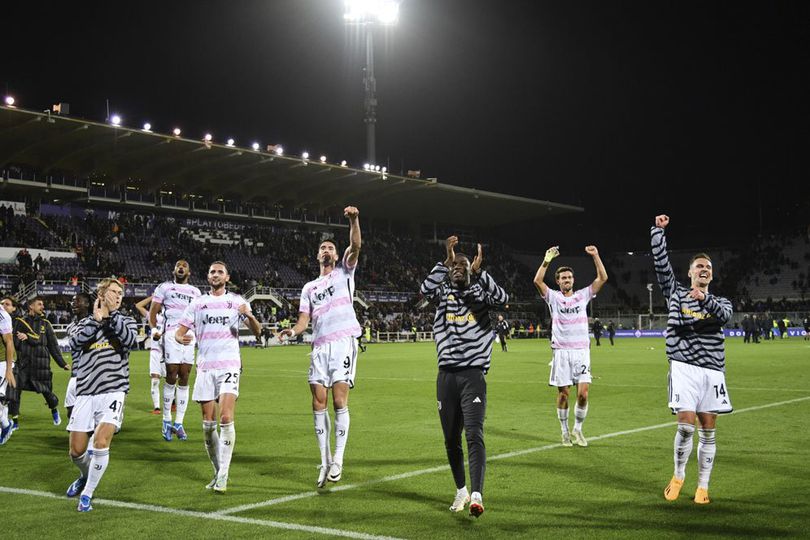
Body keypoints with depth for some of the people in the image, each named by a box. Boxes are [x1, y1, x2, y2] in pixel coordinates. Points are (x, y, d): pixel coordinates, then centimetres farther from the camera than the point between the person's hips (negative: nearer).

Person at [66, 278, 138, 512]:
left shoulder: (125, 321, 11)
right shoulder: (86, 322, 13)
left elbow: (131, 340, -11)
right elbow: (74, 342, -7)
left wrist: (111, 316, -9)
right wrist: (96, 321, -11)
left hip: (113, 391, -2)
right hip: (85, 392, 2)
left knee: (101, 442, -18)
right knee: (76, 451, 4)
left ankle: (87, 494, -1)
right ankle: (86, 476, 38)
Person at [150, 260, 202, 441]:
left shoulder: (195, 291, 21)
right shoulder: (164, 287, 11)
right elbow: (153, 311, 6)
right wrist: (154, 329, -9)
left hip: (189, 335, 3)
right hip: (171, 334, -3)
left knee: (184, 379, 1)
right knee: (171, 377, -9)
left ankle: (179, 423, 5)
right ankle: (167, 421, 3)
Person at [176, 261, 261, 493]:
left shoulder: (237, 301, 7)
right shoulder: (197, 303, 13)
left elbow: (257, 331, 0)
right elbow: (179, 330, 10)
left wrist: (250, 316, -23)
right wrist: (180, 337, -15)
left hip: (229, 366, -3)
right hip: (205, 367, 3)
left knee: (226, 418, -16)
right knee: (208, 423, 3)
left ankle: (223, 476, -13)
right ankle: (218, 471, 17)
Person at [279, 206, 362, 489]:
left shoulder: (344, 272, 12)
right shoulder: (309, 288, 22)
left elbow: (355, 246, -7)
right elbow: (304, 319, 12)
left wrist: (354, 220, -23)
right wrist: (292, 331, -10)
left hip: (343, 342, -4)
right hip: (320, 346, 4)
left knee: (339, 401, -11)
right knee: (319, 404, -2)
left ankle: (338, 459, -2)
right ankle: (325, 461, 7)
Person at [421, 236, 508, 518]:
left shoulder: (480, 294, 6)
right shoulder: (443, 293, 9)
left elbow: (502, 298, -15)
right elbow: (426, 289, -14)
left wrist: (479, 272, -16)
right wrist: (446, 260, -17)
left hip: (473, 375, -3)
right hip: (446, 376, 3)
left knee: (474, 435, -17)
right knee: (451, 440, 10)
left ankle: (476, 496, -26)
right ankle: (461, 491, 27)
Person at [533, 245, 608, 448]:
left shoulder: (582, 295, 10)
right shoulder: (553, 297, 6)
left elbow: (602, 278, 3)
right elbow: (537, 281, -10)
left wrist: (596, 256, -7)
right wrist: (547, 260, -17)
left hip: (581, 350, 1)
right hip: (561, 351, -1)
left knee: (583, 393, -7)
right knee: (563, 393, 1)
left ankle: (577, 429, 11)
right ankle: (565, 432, 14)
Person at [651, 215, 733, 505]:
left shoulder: (719, 302, 15)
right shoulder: (676, 292, 12)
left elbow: (724, 315, -9)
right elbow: (661, 263, 0)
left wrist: (705, 300, -28)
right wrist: (658, 230, -8)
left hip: (712, 369, 2)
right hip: (684, 366, -2)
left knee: (707, 430, 3)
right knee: (686, 425, -12)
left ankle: (703, 486, 13)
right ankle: (678, 475, 11)